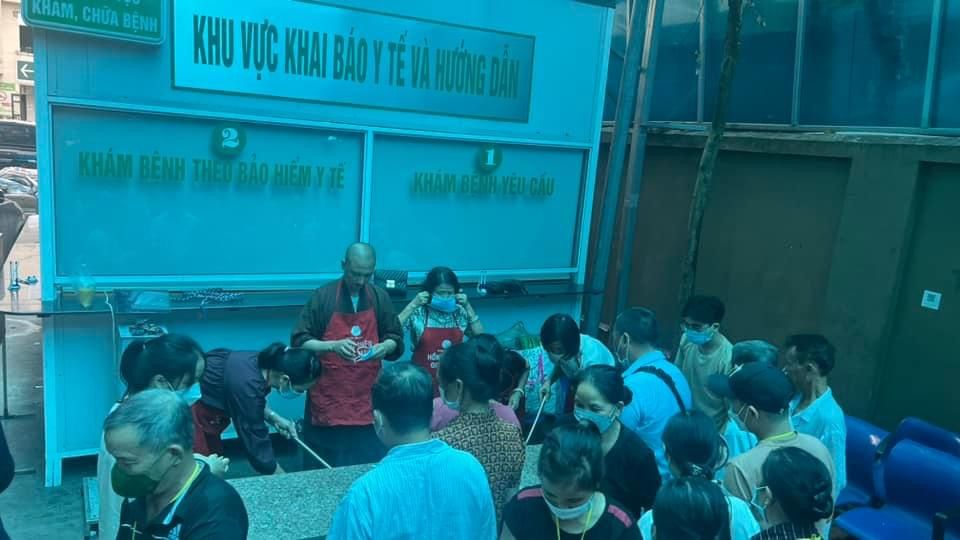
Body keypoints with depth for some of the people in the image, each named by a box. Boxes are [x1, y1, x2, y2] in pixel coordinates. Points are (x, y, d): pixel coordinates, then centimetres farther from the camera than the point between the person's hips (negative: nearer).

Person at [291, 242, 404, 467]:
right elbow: (299, 341, -6)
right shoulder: (324, 296, -5)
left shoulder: (380, 298, 5)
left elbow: (396, 340, 11)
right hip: (328, 402, -2)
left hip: (367, 402, 3)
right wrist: (333, 346, -22)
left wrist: (385, 347, -12)